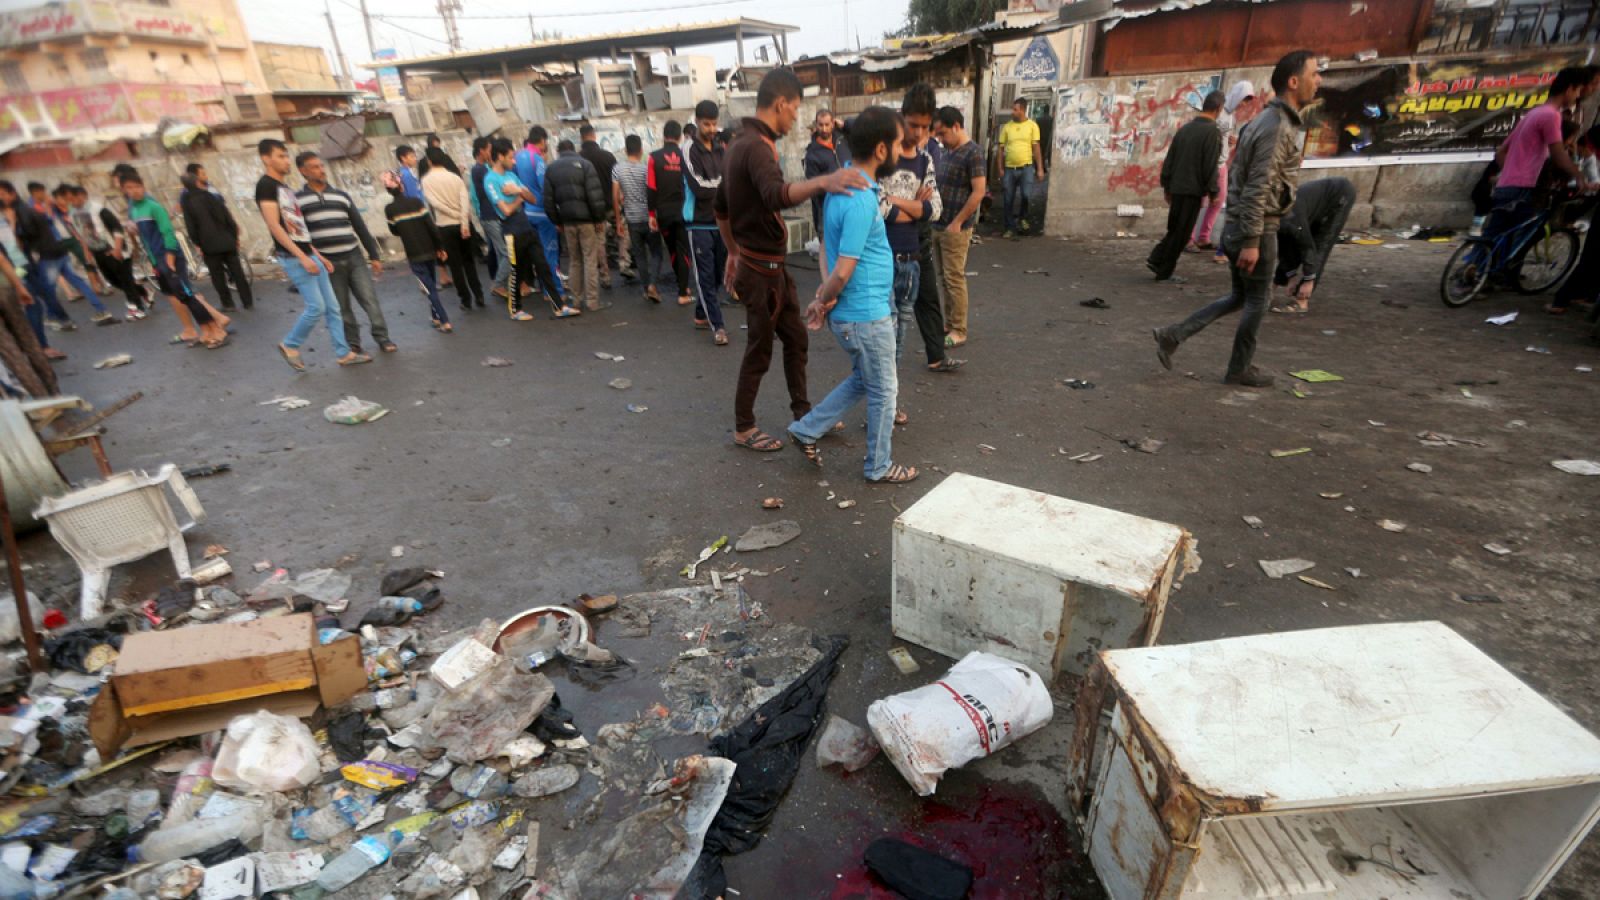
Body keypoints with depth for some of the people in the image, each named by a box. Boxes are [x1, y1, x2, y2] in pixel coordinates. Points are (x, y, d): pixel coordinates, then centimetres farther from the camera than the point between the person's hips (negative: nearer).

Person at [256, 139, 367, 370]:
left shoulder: (286, 188, 18)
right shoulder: (265, 185, -9)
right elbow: (274, 227, -17)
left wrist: (317, 255, 17)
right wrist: (302, 257, -22)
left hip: (309, 255, 9)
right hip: (293, 258, -9)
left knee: (332, 306, 6)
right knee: (316, 307, -9)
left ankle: (343, 353, 11)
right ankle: (289, 345, 10)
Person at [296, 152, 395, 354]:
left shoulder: (341, 195, 11)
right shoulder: (297, 199, 3)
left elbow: (360, 227, 12)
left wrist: (374, 255, 8)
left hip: (354, 258, 2)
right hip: (327, 262, -2)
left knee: (370, 299, -2)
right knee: (341, 307, 4)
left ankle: (382, 338, 10)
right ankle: (353, 344, 16)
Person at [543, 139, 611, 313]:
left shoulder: (551, 169, 10)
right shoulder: (584, 164, -3)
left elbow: (549, 200, 6)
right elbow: (595, 195, -13)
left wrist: (557, 222, 12)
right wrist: (599, 218, -7)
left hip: (568, 221, 4)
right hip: (587, 219, -4)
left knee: (575, 261, 14)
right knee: (590, 260, -2)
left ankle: (576, 299, 16)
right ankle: (592, 301, -4)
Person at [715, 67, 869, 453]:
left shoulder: (740, 143, 11)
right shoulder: (756, 146, -21)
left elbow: (721, 208, 19)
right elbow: (776, 195, -43)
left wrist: (733, 252, 27)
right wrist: (822, 181, -59)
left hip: (769, 265, 10)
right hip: (762, 268, -10)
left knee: (795, 338, 17)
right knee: (759, 350, 2)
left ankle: (802, 410, 31)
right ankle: (743, 429, 17)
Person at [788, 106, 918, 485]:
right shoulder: (861, 200, -25)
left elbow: (835, 256, 13)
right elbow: (843, 271, -24)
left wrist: (823, 298, 8)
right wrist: (824, 303, -7)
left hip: (857, 311, 9)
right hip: (867, 314, -9)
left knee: (863, 381, 24)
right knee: (884, 391, 8)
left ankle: (807, 430, 30)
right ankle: (879, 467, 25)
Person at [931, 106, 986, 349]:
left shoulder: (973, 152, -12)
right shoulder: (947, 151, 13)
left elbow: (979, 192, -17)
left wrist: (957, 223, -17)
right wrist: (934, 218, 13)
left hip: (955, 228, -8)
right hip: (938, 226, 8)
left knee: (955, 279, -4)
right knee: (944, 278, 12)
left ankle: (959, 331, 3)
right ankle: (948, 324, 22)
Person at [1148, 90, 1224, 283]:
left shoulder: (1185, 128, 10)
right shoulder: (1213, 131, -11)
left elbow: (1169, 159, 11)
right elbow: (1211, 166, -14)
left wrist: (1166, 184, 17)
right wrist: (1213, 191, -7)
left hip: (1177, 187, 7)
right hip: (1194, 189, -7)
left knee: (1175, 229, 18)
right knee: (1181, 233, 0)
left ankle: (1156, 260, 10)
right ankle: (1165, 271, 3)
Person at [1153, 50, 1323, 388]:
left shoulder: (1264, 121, 14)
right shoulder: (1277, 126, -16)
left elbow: (1239, 177, 18)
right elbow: (1258, 189, -23)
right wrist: (1252, 241, -23)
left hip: (1237, 226, 9)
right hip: (1257, 230, -9)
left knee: (1239, 297, 17)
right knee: (1256, 301, 5)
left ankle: (1173, 335, 10)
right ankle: (1239, 370, 17)